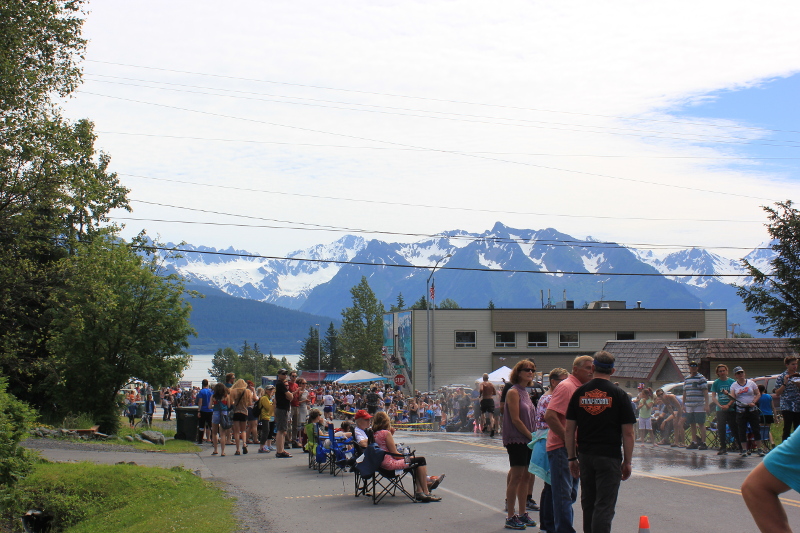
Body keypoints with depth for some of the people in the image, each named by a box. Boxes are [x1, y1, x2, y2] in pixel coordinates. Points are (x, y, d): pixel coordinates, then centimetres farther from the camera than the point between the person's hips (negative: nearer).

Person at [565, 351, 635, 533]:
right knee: (604, 506, -5)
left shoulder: (579, 392, 5)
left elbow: (569, 429, 5)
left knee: (588, 504, 15)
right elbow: (628, 433, -5)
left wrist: (572, 457, 12)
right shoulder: (619, 394, -4)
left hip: (585, 456, 4)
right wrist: (627, 462, 3)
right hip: (609, 457, -4)